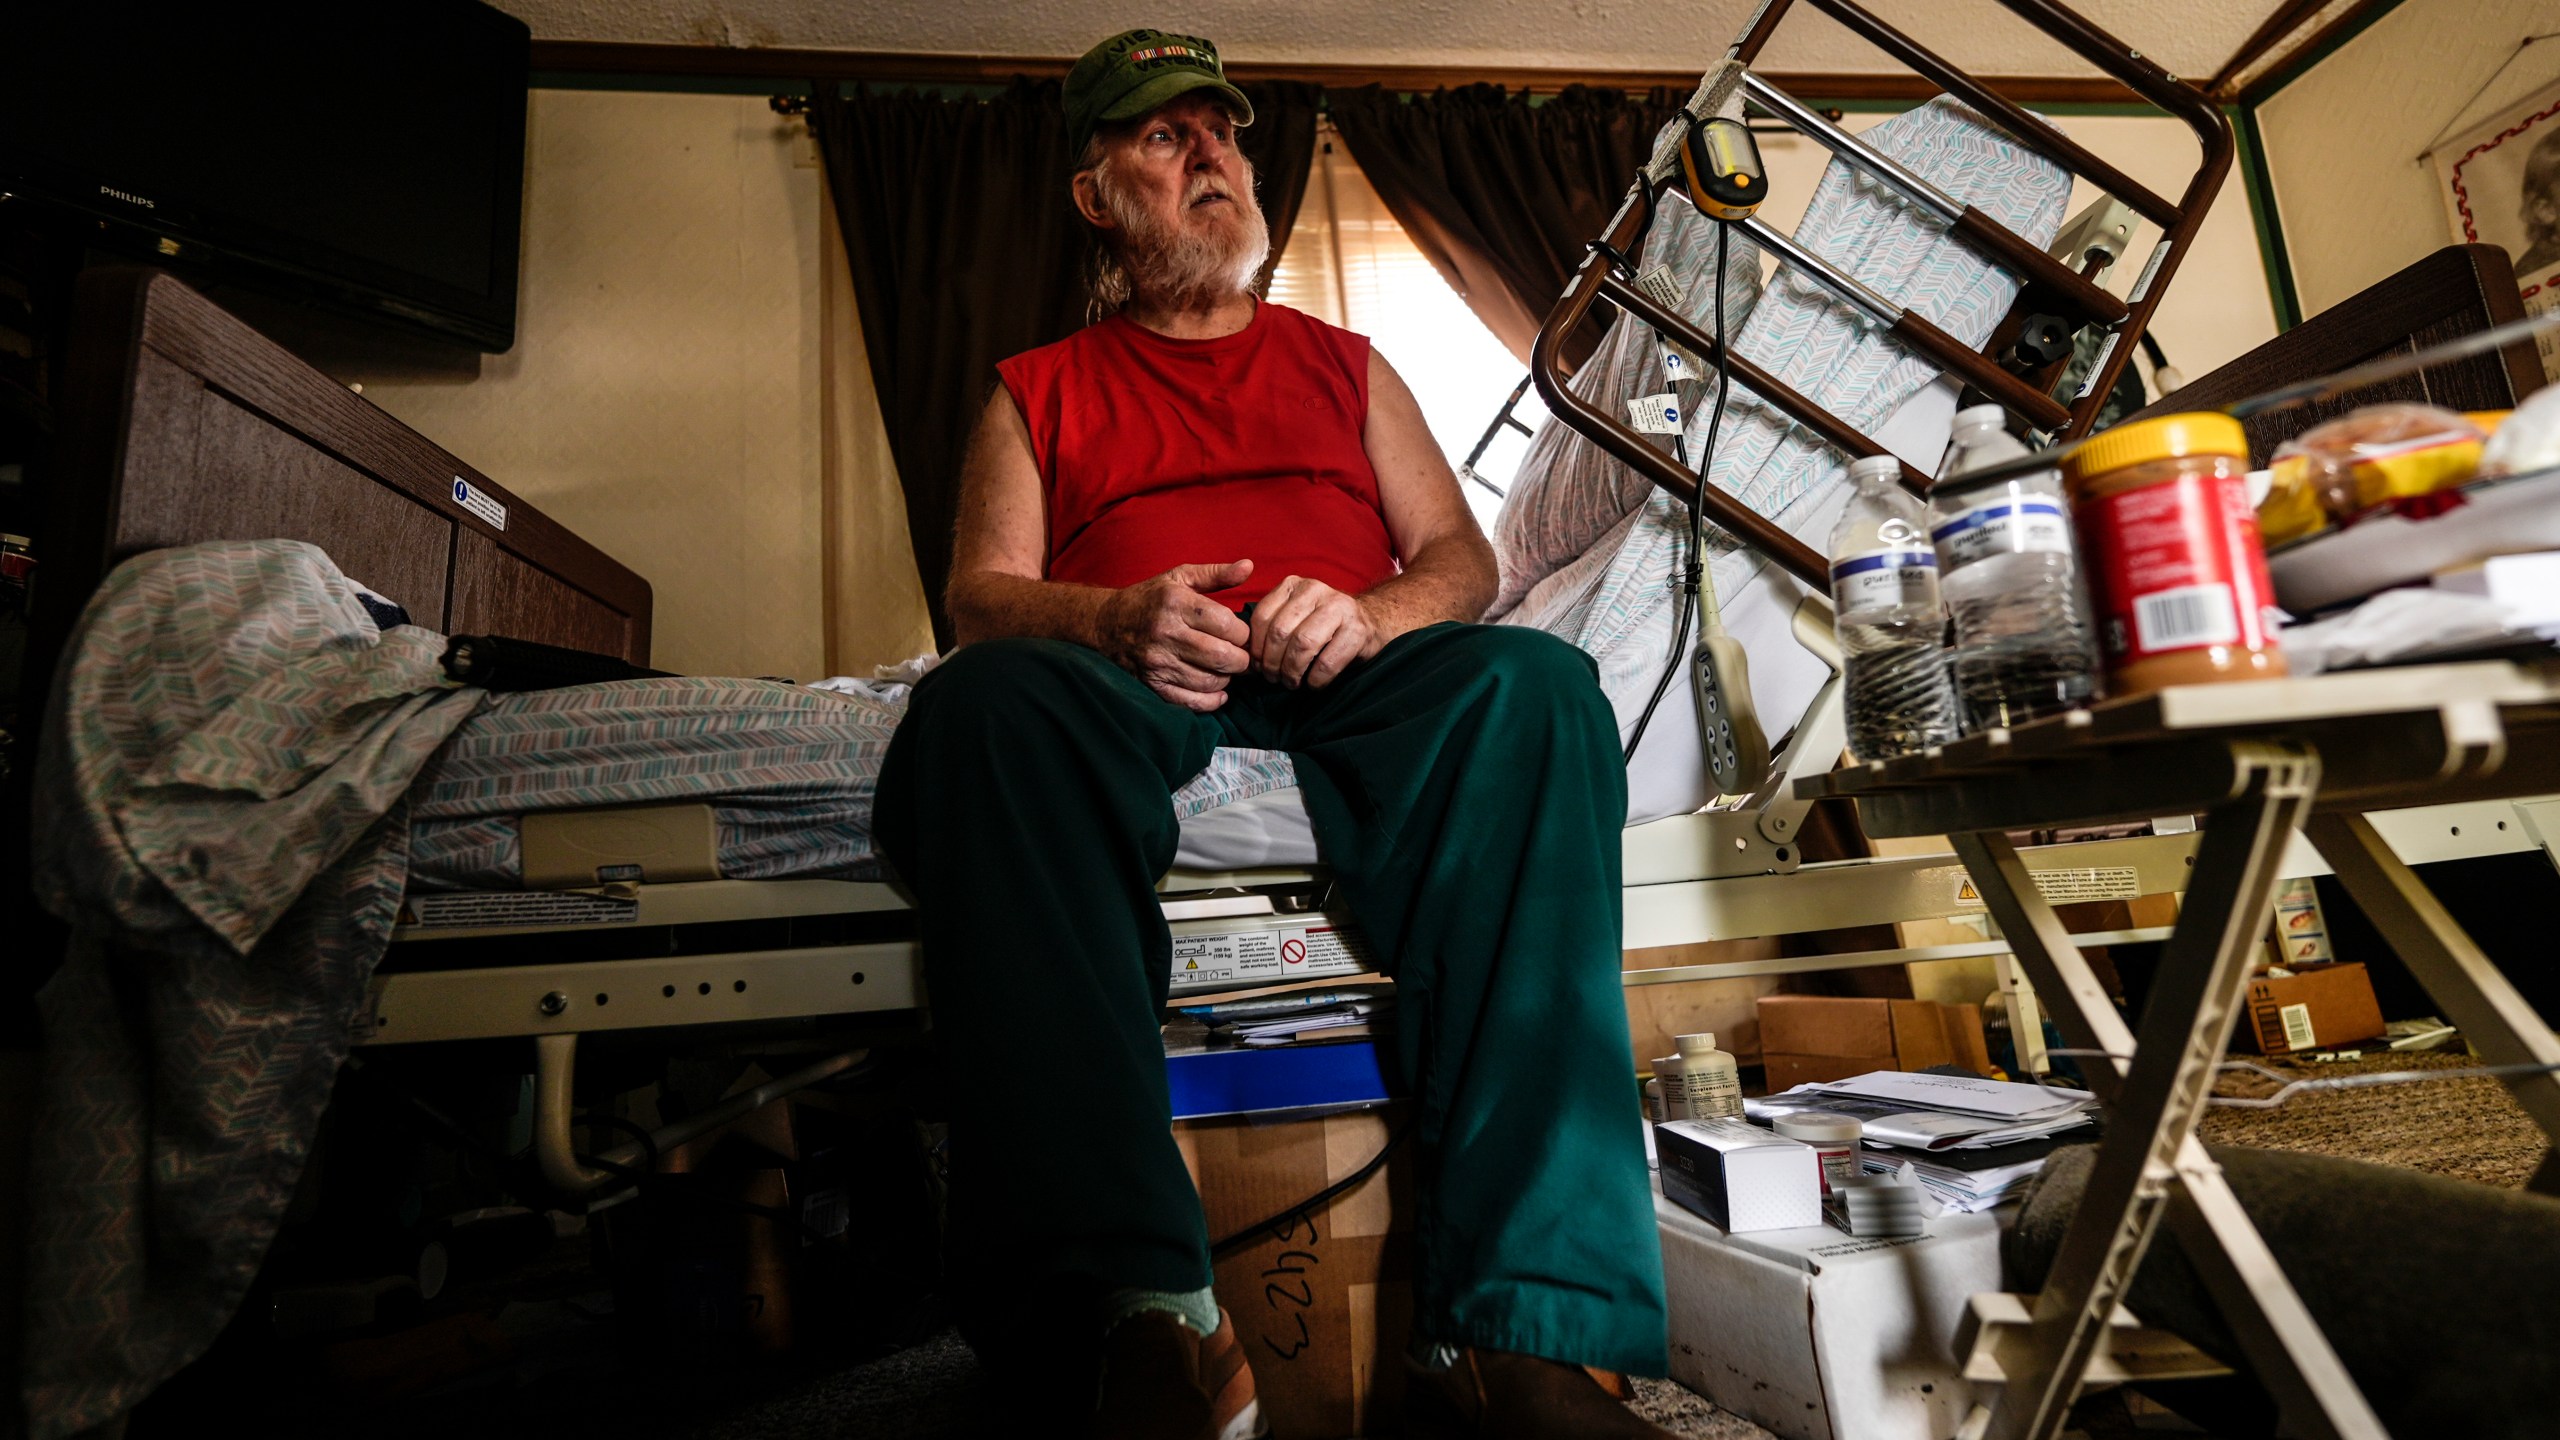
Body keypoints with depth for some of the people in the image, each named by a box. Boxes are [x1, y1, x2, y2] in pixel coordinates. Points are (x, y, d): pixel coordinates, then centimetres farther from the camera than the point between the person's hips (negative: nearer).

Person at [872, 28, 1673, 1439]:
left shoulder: (1341, 361, 30)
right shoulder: (1036, 392, 26)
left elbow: (1463, 555, 18)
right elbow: (982, 595, 11)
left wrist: (1368, 615, -7)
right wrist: (1119, 617, -13)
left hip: (1346, 688, 2)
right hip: (1126, 696, 0)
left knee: (1533, 686, -32)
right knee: (988, 701, -35)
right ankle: (1137, 1310, -42)